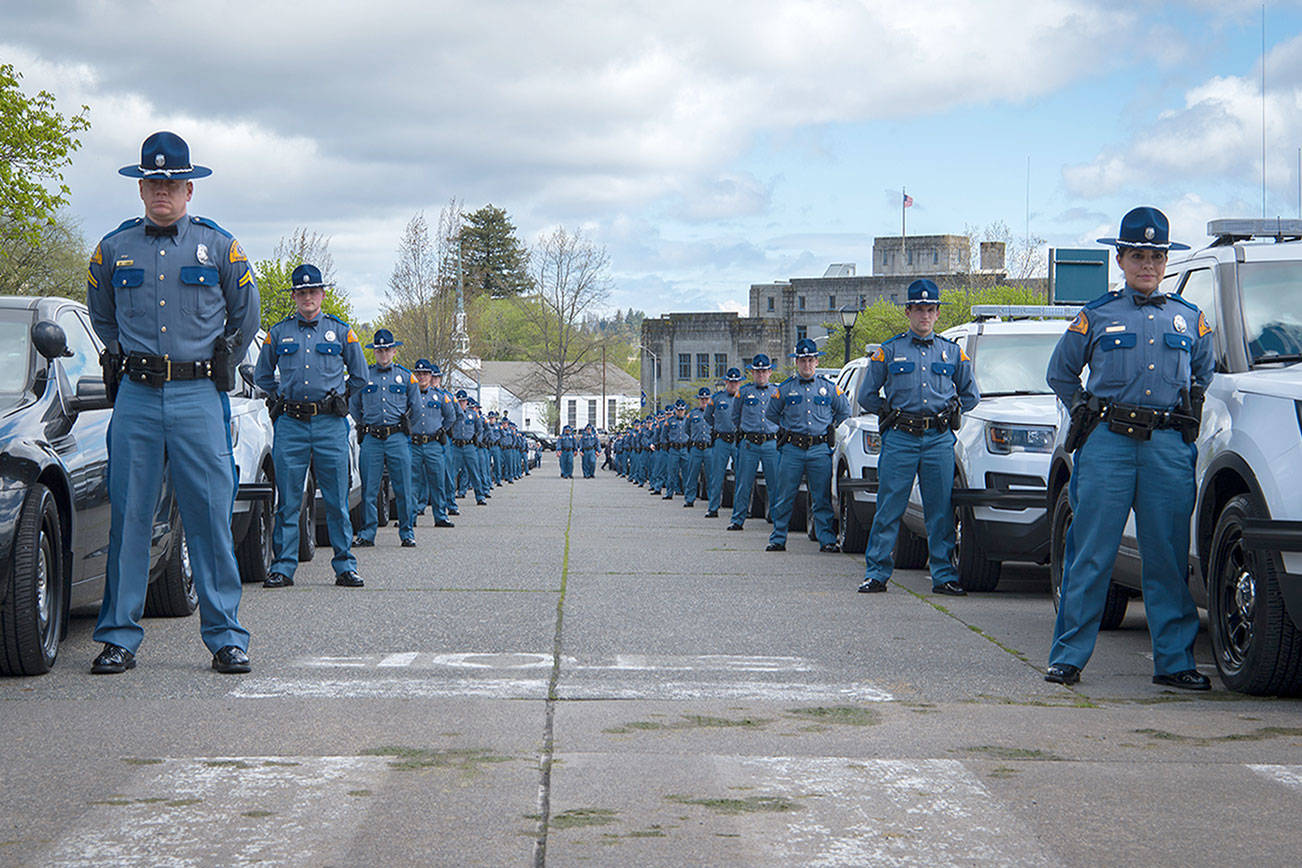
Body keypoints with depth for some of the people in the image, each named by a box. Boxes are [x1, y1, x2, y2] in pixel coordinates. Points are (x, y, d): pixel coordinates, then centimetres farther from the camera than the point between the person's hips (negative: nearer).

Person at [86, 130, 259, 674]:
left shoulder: (219, 247, 6)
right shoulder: (113, 249, 9)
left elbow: (245, 317, 17)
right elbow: (101, 315, 25)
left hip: (199, 398, -1)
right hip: (135, 398, 1)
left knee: (211, 516, -3)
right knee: (128, 516, 0)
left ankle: (225, 636, 3)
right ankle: (119, 636, 6)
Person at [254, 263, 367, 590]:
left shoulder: (341, 331, 10)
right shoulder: (278, 333, 10)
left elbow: (359, 376, 19)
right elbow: (262, 375, 22)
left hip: (330, 424, 0)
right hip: (289, 424, 0)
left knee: (337, 500, 0)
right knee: (288, 500, 0)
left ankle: (345, 565, 6)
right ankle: (283, 566, 3)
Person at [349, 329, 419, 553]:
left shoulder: (406, 376, 9)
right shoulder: (364, 375, 10)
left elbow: (415, 406, 19)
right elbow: (353, 405, 20)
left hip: (398, 439, 0)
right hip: (371, 440, 0)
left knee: (403, 489, -1)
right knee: (369, 489, -2)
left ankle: (407, 532, 6)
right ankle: (367, 533, 3)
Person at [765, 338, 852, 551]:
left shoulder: (829, 388, 9)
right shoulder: (785, 388, 8)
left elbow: (844, 412, 22)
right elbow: (771, 414, 20)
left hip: (820, 450, 0)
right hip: (792, 449, 0)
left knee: (822, 499, -2)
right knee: (784, 498, 0)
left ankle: (827, 539, 0)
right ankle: (778, 539, 6)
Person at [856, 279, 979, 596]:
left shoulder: (953, 353, 13)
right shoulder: (889, 352, 8)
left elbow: (970, 395, 22)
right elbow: (866, 396, 12)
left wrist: (951, 411, 11)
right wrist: (890, 413, 6)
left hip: (939, 439, 1)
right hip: (899, 439, -1)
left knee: (940, 511, 1)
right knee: (889, 509, -3)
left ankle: (943, 576, 6)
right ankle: (876, 573, 2)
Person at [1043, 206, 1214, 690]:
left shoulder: (1190, 320, 15)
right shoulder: (1096, 317, 9)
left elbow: (1204, 377, 29)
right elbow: (1060, 373, 20)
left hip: (1170, 448, 2)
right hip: (1108, 444, -2)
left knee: (1168, 559, 2)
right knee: (1091, 555, -4)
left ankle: (1174, 661, 7)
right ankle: (1067, 658, 1)